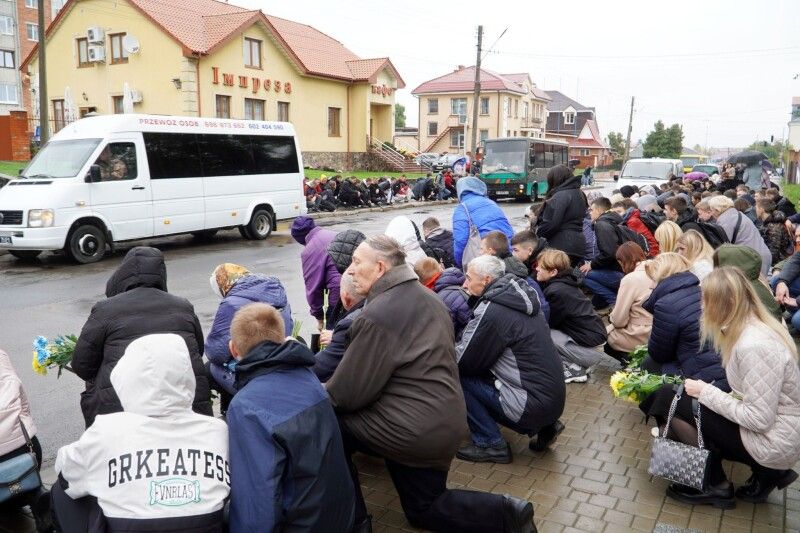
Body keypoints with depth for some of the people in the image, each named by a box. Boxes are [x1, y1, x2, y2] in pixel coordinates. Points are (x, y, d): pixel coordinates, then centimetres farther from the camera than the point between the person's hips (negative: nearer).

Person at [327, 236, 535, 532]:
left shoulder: (378, 315, -20)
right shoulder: (426, 297, 8)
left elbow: (347, 392, -15)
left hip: (411, 429, -9)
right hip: (445, 424, 9)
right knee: (424, 509, 24)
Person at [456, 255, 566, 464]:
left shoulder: (492, 311, -18)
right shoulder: (520, 296, 9)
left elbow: (462, 361, -11)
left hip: (534, 404, -9)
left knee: (457, 377, -5)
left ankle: (490, 445, 4)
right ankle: (542, 426, 16)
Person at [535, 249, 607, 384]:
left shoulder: (557, 291, -22)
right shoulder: (563, 283, 6)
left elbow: (547, 321, -11)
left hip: (588, 349, -9)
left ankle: (574, 369, -3)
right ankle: (579, 364, 11)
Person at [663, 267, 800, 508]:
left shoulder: (755, 346, -28)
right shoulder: (753, 328, 1)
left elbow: (760, 419, -26)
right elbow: (754, 396, 5)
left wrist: (706, 393, -17)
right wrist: (708, 392, -5)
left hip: (773, 442, -9)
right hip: (769, 426, 9)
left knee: (679, 406, -10)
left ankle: (716, 487, 8)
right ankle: (765, 473, 13)